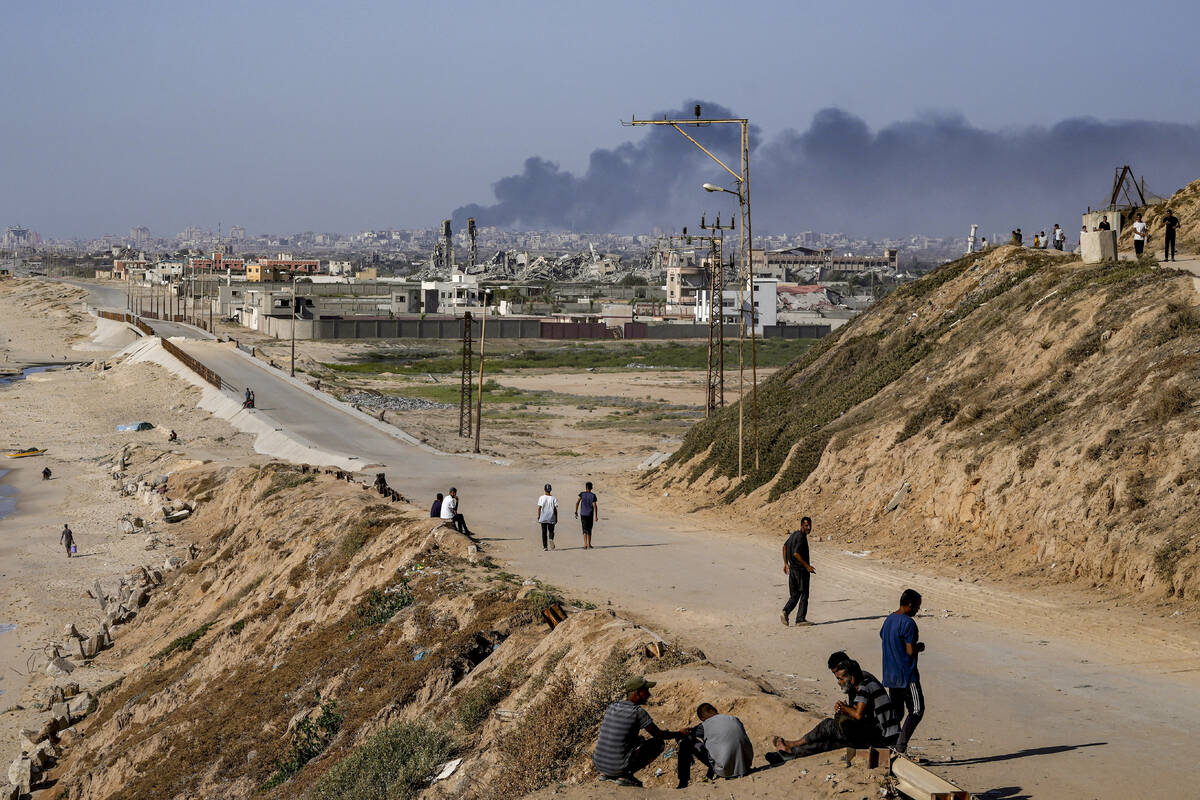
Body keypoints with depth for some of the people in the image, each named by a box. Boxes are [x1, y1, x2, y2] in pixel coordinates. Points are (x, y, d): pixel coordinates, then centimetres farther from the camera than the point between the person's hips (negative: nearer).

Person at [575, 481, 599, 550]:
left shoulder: (582, 494, -1)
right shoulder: (593, 496, -2)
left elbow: (577, 503, -7)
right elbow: (595, 506, -9)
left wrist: (576, 512, 1)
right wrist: (596, 516, -7)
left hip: (583, 514, -1)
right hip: (590, 515, 1)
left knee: (585, 529, -3)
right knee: (589, 530, 14)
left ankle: (585, 544, -19)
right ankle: (589, 544, 19)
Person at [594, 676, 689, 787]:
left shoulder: (611, 708, 9)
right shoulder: (638, 712, -10)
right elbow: (658, 734, 0)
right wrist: (680, 734, 18)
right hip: (619, 767, -7)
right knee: (658, 742, 8)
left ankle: (606, 774, 16)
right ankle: (625, 775, -2)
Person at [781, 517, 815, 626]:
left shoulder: (794, 534, 11)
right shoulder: (801, 537, -17)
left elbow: (785, 546, 22)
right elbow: (796, 553, -25)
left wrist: (786, 563, 26)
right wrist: (807, 566, -20)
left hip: (792, 568, 8)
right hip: (801, 570, -8)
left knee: (794, 595, 12)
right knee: (804, 595, 2)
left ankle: (785, 612, -8)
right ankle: (800, 619, 4)